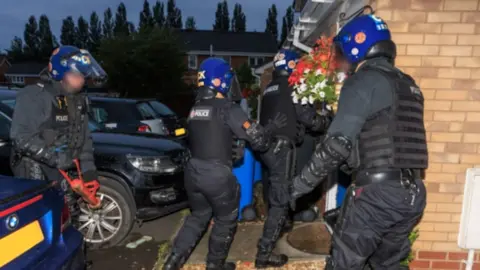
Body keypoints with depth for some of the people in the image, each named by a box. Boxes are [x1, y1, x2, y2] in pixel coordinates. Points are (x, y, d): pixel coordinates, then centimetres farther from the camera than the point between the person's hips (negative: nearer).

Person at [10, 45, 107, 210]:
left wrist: (89, 169, 4)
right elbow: (21, 138, -21)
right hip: (33, 169, -7)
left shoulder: (78, 101, 9)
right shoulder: (33, 96, -15)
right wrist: (54, 157, -25)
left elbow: (84, 137, 11)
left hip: (62, 170, 7)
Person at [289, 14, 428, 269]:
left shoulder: (363, 81, -9)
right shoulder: (408, 85, 16)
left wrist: (301, 183, -9)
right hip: (413, 192, 8)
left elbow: (338, 143, -17)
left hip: (377, 190, -8)